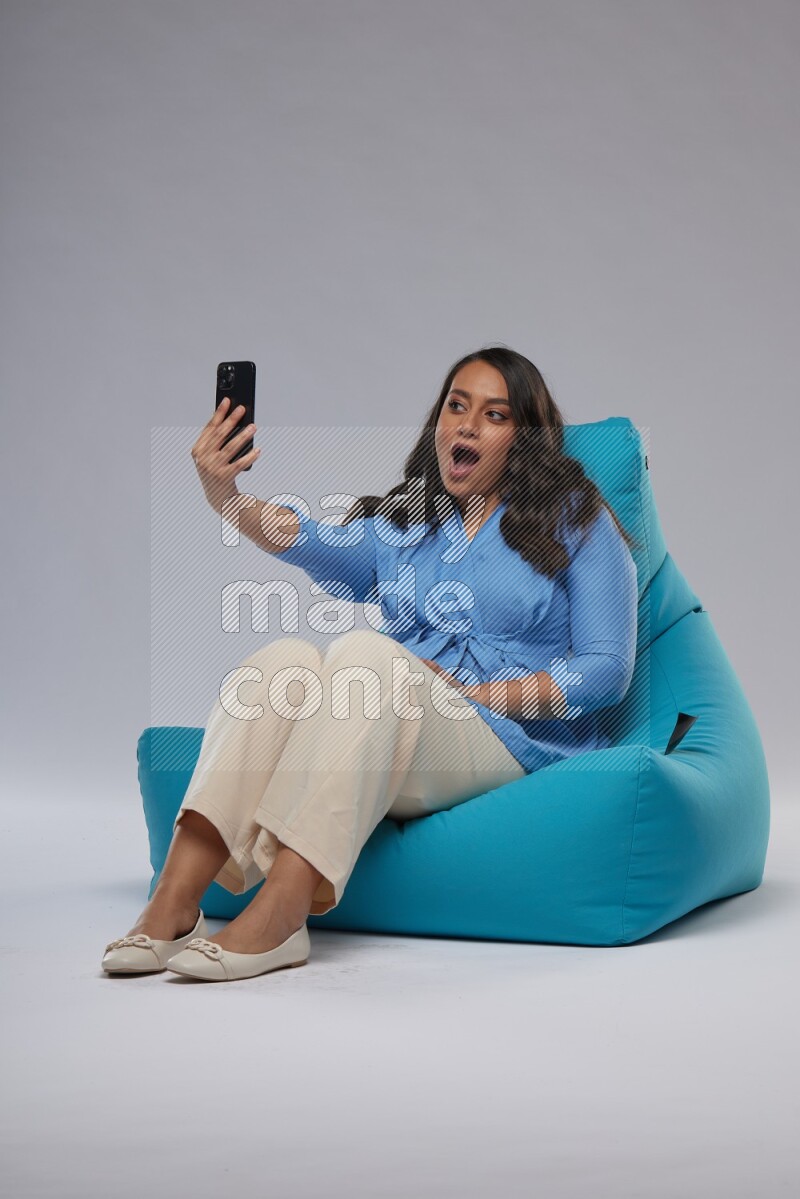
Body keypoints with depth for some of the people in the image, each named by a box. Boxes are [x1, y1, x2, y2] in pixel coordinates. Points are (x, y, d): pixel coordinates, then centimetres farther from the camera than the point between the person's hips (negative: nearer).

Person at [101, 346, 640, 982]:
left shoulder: (575, 522, 11)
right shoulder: (400, 525, 18)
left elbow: (608, 670, 2)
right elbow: (312, 540, -6)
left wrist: (478, 693, -7)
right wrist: (227, 498, -26)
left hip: (506, 745, -3)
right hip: (396, 760, 4)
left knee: (365, 652, -31)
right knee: (287, 657, -26)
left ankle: (277, 916, -43)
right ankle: (172, 905, -37)